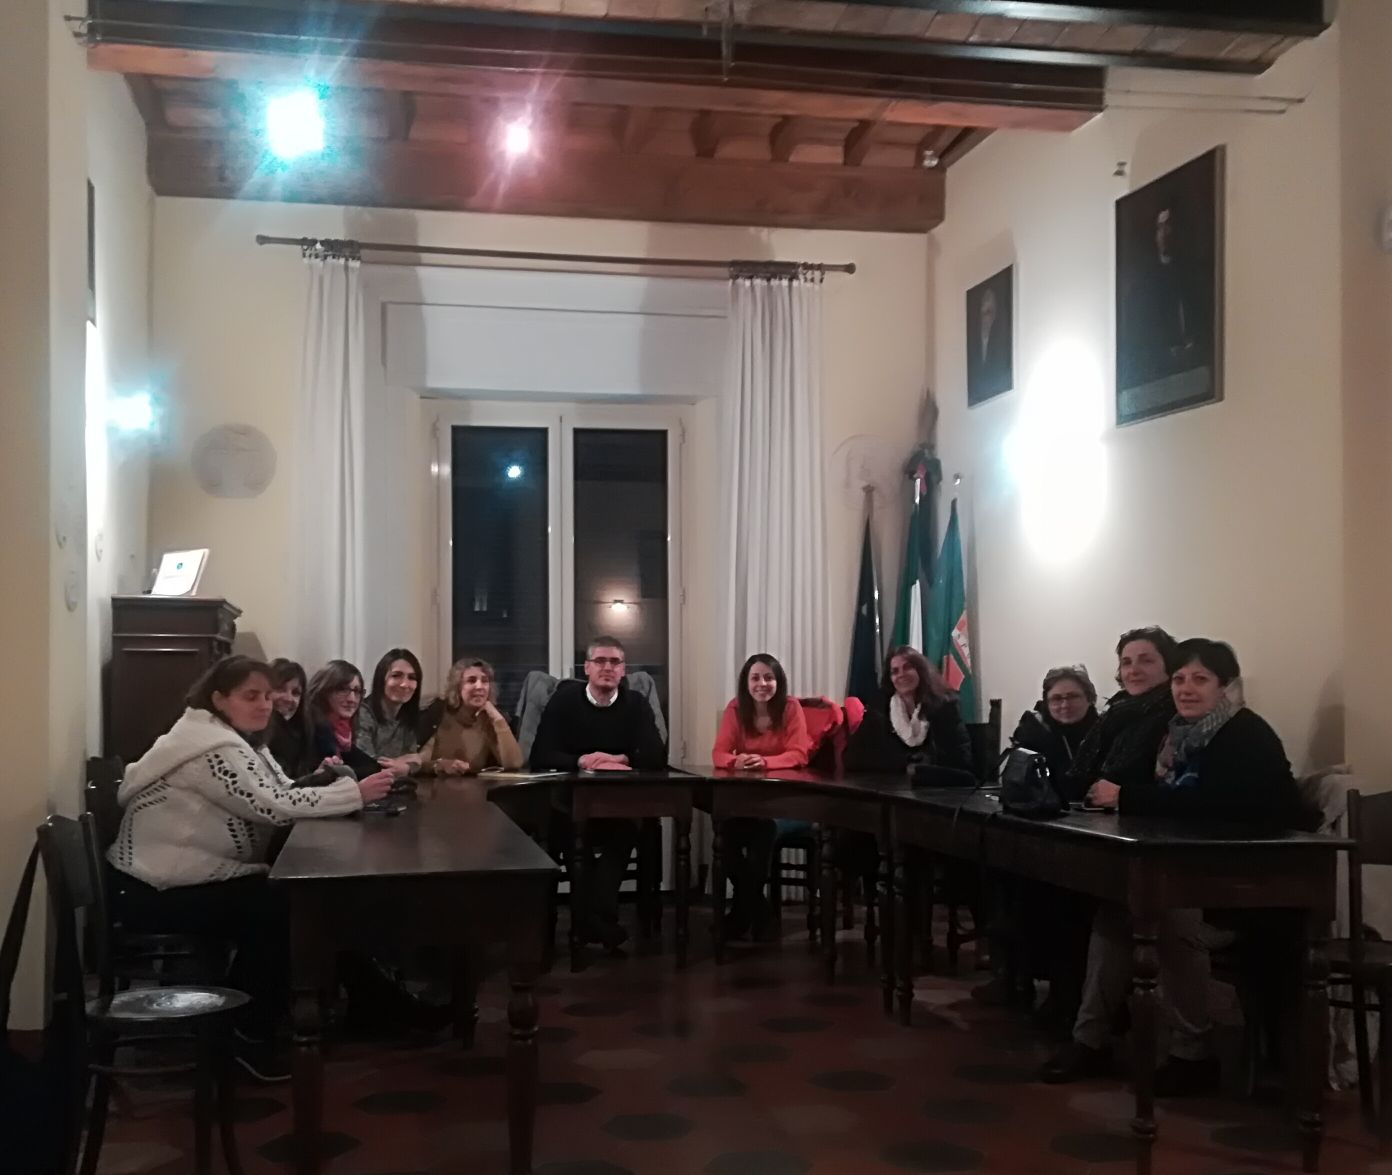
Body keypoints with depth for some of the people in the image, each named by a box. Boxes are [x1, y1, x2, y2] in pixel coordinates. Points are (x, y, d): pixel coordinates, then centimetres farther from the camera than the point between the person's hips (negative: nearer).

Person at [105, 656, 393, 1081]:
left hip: (181, 877, 10)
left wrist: (321, 782, -13)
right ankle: (247, 1036, 0)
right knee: (277, 912, -16)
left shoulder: (235, 740, 11)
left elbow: (277, 795, 7)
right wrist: (354, 793, -27)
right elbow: (273, 806, -29)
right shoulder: (213, 748, -22)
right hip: (153, 892, -10)